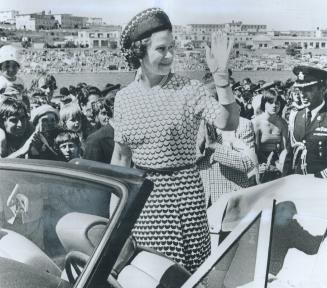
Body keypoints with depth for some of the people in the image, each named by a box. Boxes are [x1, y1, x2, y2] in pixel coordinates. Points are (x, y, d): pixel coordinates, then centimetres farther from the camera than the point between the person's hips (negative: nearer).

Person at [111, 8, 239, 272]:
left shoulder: (190, 89, -8)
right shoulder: (124, 97, 2)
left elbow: (228, 123, -23)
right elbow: (121, 155, 9)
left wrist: (221, 76, -31)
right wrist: (114, 201, 9)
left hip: (183, 192, -2)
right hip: (141, 194, 3)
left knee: (186, 269, 6)